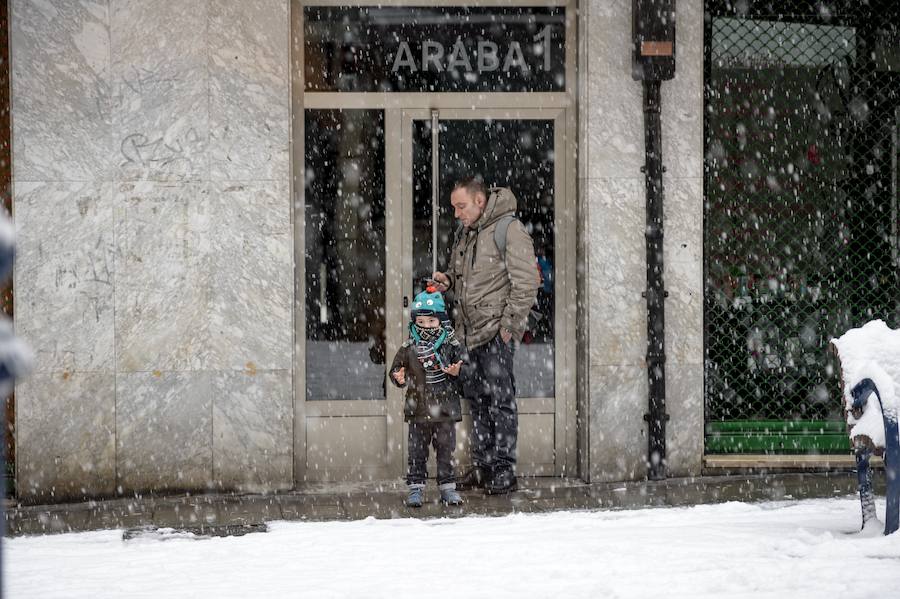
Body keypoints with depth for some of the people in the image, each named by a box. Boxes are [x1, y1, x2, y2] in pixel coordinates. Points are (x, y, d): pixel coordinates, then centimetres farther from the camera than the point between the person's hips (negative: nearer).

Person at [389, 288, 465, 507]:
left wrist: (457, 372, -18)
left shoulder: (451, 344, -2)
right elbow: (395, 368, 7)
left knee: (446, 450, 7)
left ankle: (447, 487, 17)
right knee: (417, 451, 3)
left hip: (445, 408, 0)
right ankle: (416, 488, 10)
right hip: (418, 410, 0)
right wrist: (398, 378, -14)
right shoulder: (408, 348, 0)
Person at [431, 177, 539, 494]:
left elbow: (526, 283, -12)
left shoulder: (510, 230, -9)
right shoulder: (465, 233, 17)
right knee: (477, 398, 10)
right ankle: (483, 466, 17)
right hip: (471, 331, 8)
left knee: (500, 399, -7)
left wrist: (509, 323, -16)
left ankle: (504, 469, -4)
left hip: (497, 330, -8)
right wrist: (448, 280, 7)